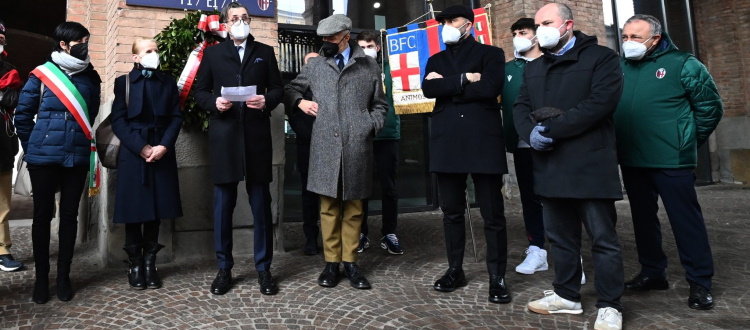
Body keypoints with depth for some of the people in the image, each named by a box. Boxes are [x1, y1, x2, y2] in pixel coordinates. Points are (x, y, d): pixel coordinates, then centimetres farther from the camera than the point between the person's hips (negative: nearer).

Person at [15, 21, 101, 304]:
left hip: (77, 158, 2)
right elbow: (22, 115, 6)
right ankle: (41, 277, 18)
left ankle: (63, 275, 18)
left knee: (69, 215, 7)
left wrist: (83, 144, 10)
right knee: (43, 215, 6)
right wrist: (33, 148, 8)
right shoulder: (41, 75, -1)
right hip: (44, 158, -1)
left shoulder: (91, 77, 5)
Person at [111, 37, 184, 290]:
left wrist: (164, 145, -10)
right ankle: (135, 263, 13)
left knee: (156, 208, 4)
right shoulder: (124, 82, 6)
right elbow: (118, 121, -2)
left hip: (162, 153, 2)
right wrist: (141, 147, -14)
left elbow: (176, 117, 4)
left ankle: (150, 262, 14)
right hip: (133, 153, -2)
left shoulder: (168, 82, 13)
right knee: (134, 209, 1)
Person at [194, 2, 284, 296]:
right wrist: (214, 102, -11)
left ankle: (263, 268, 15)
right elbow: (200, 90, 10)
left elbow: (278, 88, 9)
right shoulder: (213, 53, 13)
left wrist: (267, 100, -12)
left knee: (261, 203, 3)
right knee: (223, 204, 4)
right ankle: (224, 269, 18)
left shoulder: (265, 52, 14)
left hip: (257, 135, 0)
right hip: (224, 136, 0)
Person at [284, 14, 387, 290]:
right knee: (329, 207, 5)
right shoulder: (314, 65, 12)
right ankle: (331, 262, 16)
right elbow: (290, 89, 22)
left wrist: (370, 128, -1)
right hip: (325, 147, 1)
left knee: (353, 207, 7)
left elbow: (379, 105, 14)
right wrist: (300, 101, 2)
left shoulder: (369, 66, 10)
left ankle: (350, 262, 17)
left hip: (357, 147, 0)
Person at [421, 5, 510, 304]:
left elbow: (489, 88, -12)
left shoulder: (490, 54, 8)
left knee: (493, 214, 0)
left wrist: (447, 85, -5)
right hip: (446, 142, 4)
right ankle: (455, 270, 23)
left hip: (483, 141, -3)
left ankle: (497, 278, 12)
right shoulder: (436, 60, 19)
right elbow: (428, 89, -2)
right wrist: (464, 79, -9)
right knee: (452, 212, 10)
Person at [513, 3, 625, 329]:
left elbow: (600, 103, -14)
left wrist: (551, 128, -17)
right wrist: (531, 133, -12)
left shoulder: (601, 58, 0)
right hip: (550, 167, 6)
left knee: (603, 238, 2)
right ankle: (567, 295, 28)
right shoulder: (533, 68, 19)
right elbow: (521, 107, 9)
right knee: (560, 236, 14)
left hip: (590, 165, -5)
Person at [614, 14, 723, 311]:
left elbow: (711, 106, 1)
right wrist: (620, 142, 7)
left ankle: (700, 283, 15)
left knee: (686, 219, 1)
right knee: (643, 218, 13)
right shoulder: (618, 67, 7)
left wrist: (688, 141, 3)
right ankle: (652, 273, 28)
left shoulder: (681, 64, -3)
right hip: (631, 161, 5)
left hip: (671, 161, -4)